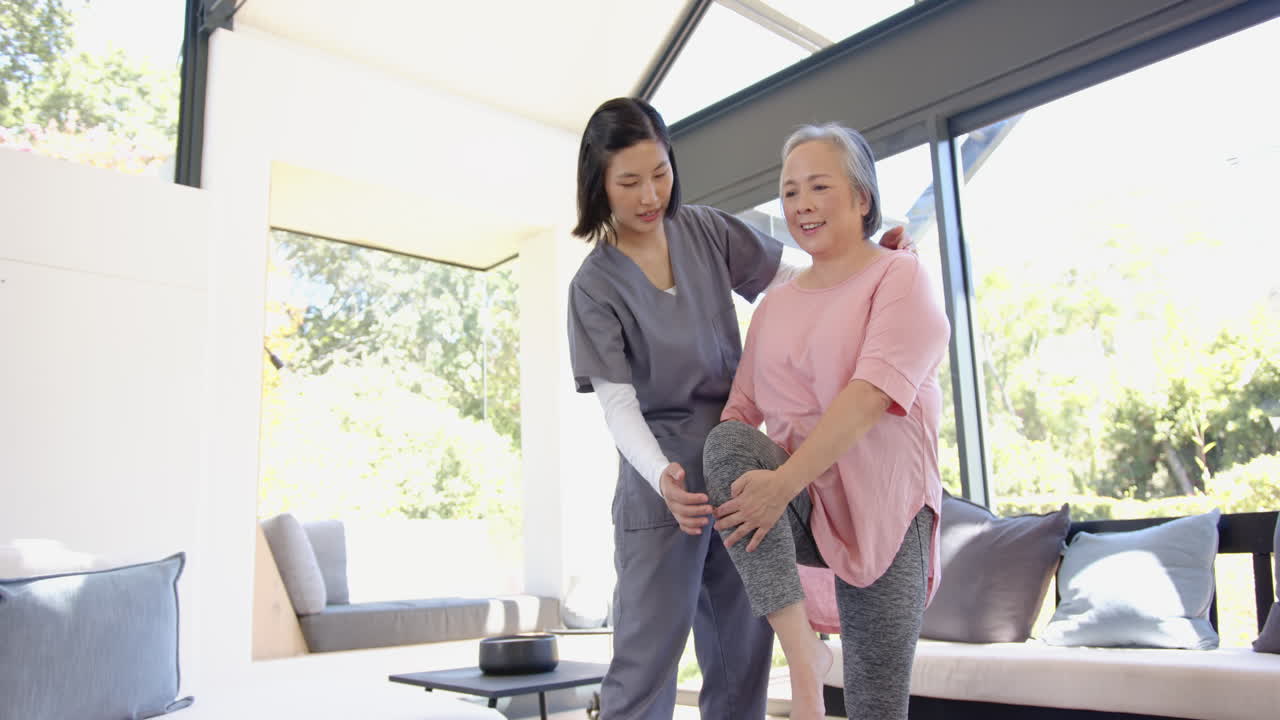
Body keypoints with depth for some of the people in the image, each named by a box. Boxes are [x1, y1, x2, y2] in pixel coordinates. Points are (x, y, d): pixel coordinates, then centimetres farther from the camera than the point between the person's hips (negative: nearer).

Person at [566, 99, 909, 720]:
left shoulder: (706, 231, 5)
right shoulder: (595, 285, -7)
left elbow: (793, 281, 12)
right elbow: (617, 400, -12)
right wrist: (661, 476, -30)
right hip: (665, 476, -4)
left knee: (743, 653, 11)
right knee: (646, 658, -5)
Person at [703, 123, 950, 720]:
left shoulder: (900, 277, -2)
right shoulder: (774, 305, 16)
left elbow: (872, 395, -18)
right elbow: (742, 408, 8)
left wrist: (785, 480, -27)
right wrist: (719, 488, -12)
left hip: (880, 510, -4)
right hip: (798, 511, 4)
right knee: (725, 441, -28)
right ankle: (802, 653, -26)